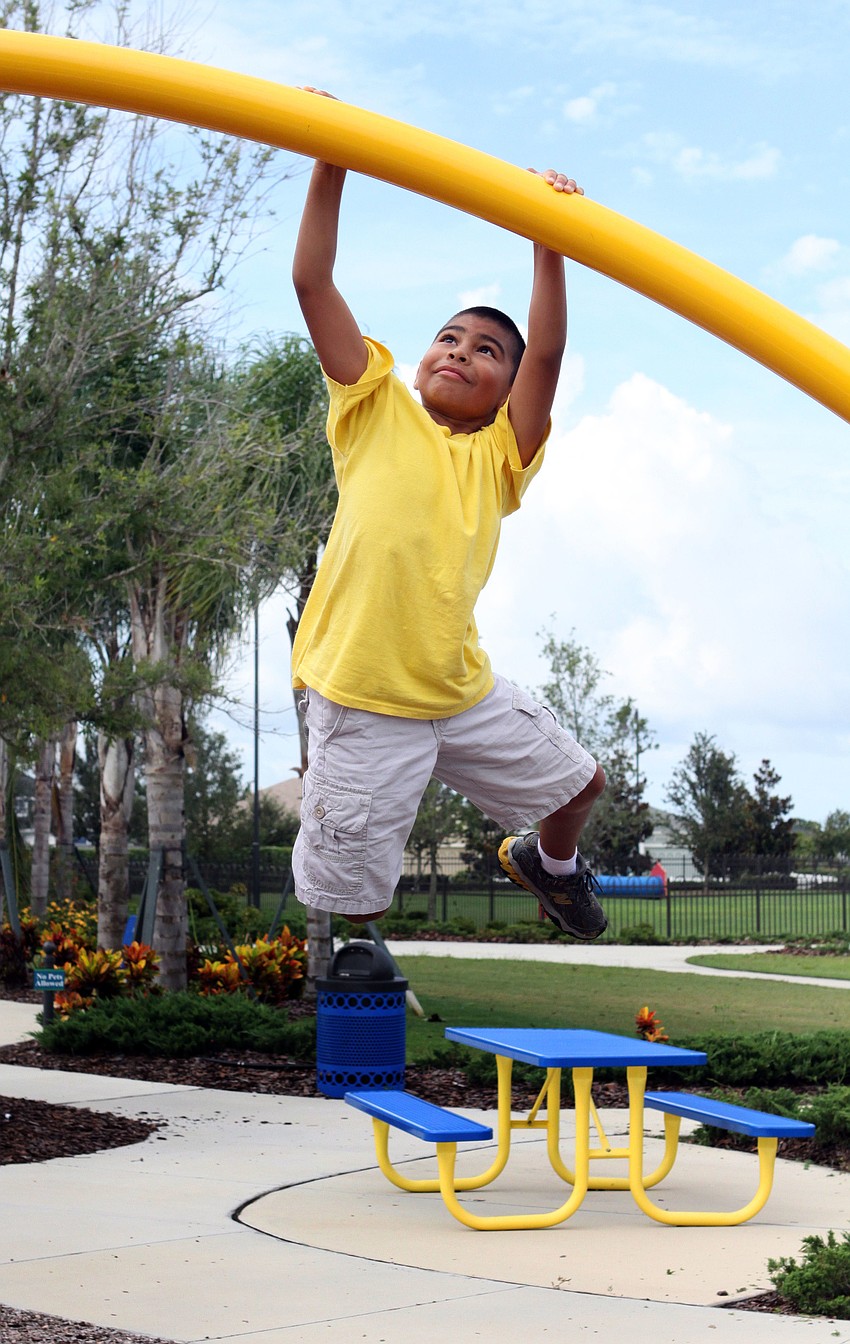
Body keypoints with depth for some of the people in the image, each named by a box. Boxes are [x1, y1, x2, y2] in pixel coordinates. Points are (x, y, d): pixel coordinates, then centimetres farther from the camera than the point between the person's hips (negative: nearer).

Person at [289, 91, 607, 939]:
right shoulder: (378, 413, 5)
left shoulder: (499, 456, 8)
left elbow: (547, 353, -8)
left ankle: (548, 864, 56)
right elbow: (312, 284, -3)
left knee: (577, 783, 22)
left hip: (465, 692, 4)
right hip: (362, 702, -4)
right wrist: (330, 166, -10)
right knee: (350, 896, -1)